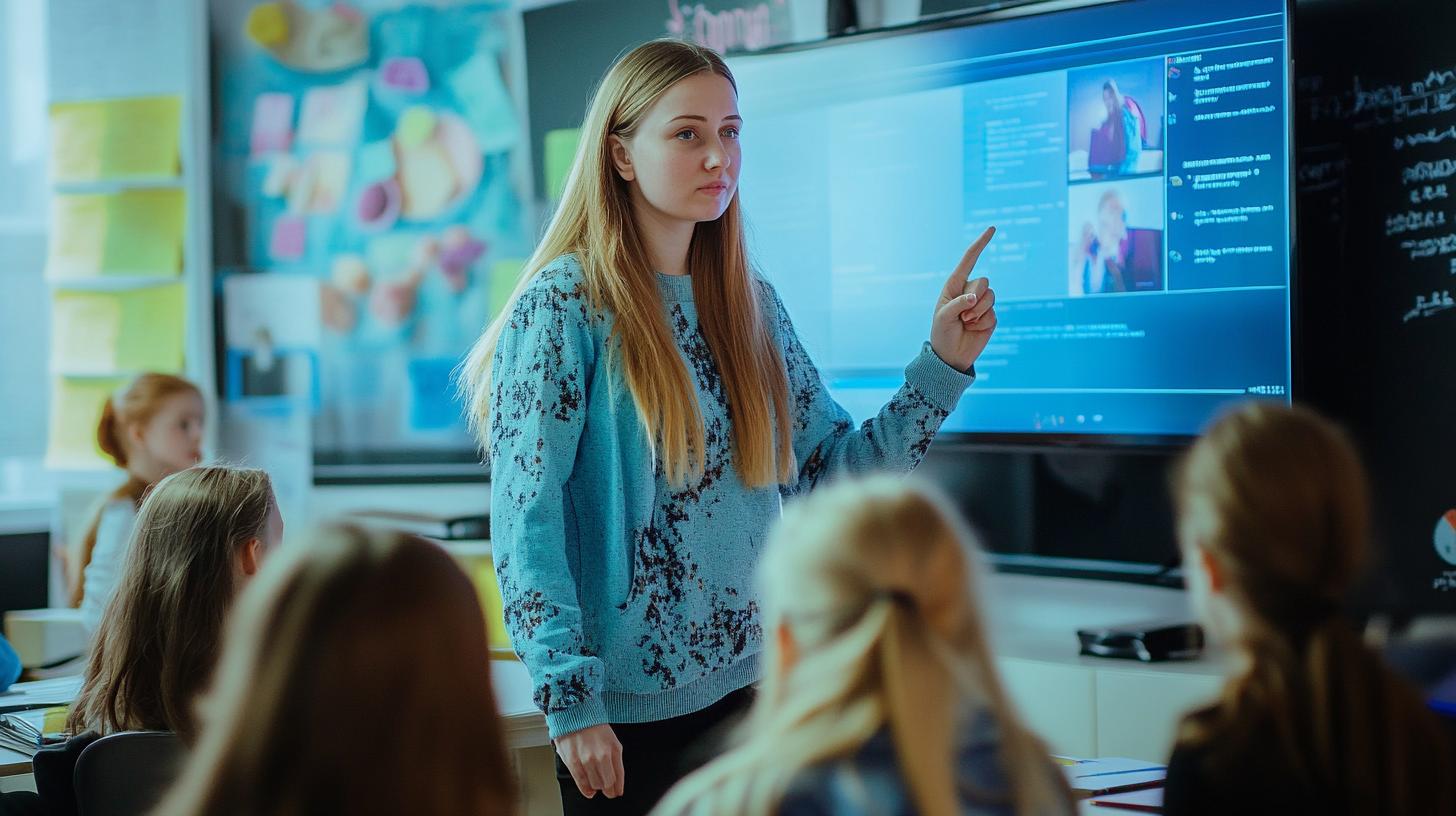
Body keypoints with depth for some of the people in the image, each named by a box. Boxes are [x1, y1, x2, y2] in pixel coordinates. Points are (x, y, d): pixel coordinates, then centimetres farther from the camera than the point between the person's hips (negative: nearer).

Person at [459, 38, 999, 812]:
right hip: (624, 710, -5)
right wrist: (569, 700, -18)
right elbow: (524, 524, -13)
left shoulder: (750, 304, 7)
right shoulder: (566, 305, -10)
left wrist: (941, 366, -1)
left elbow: (834, 472, 9)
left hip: (747, 688, 5)